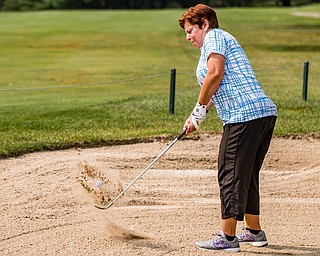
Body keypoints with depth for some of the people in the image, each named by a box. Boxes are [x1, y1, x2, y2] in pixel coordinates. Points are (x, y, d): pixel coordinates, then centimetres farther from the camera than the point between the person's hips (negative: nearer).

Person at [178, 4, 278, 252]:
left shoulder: (215, 37, 0)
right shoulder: (225, 40, 29)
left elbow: (215, 73, -16)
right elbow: (223, 88, 34)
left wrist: (199, 110, -8)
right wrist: (198, 116, 29)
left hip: (244, 116, -10)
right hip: (265, 112, 10)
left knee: (231, 174, -5)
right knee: (247, 175, 18)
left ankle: (227, 237, -3)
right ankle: (254, 231, 26)